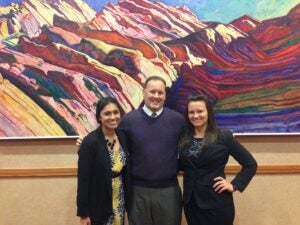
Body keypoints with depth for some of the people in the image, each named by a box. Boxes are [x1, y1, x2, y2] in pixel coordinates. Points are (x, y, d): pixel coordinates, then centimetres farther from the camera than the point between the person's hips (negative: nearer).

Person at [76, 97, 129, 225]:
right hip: (98, 204, -5)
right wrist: (83, 213, -12)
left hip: (119, 202, 5)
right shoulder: (90, 141, -18)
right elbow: (83, 180, -15)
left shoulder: (123, 137, -1)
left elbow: (125, 171, 7)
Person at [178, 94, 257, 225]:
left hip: (216, 203, -3)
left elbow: (250, 164, -4)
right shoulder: (184, 138, 3)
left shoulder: (224, 136, -9)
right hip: (191, 202, 4)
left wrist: (234, 185, -9)